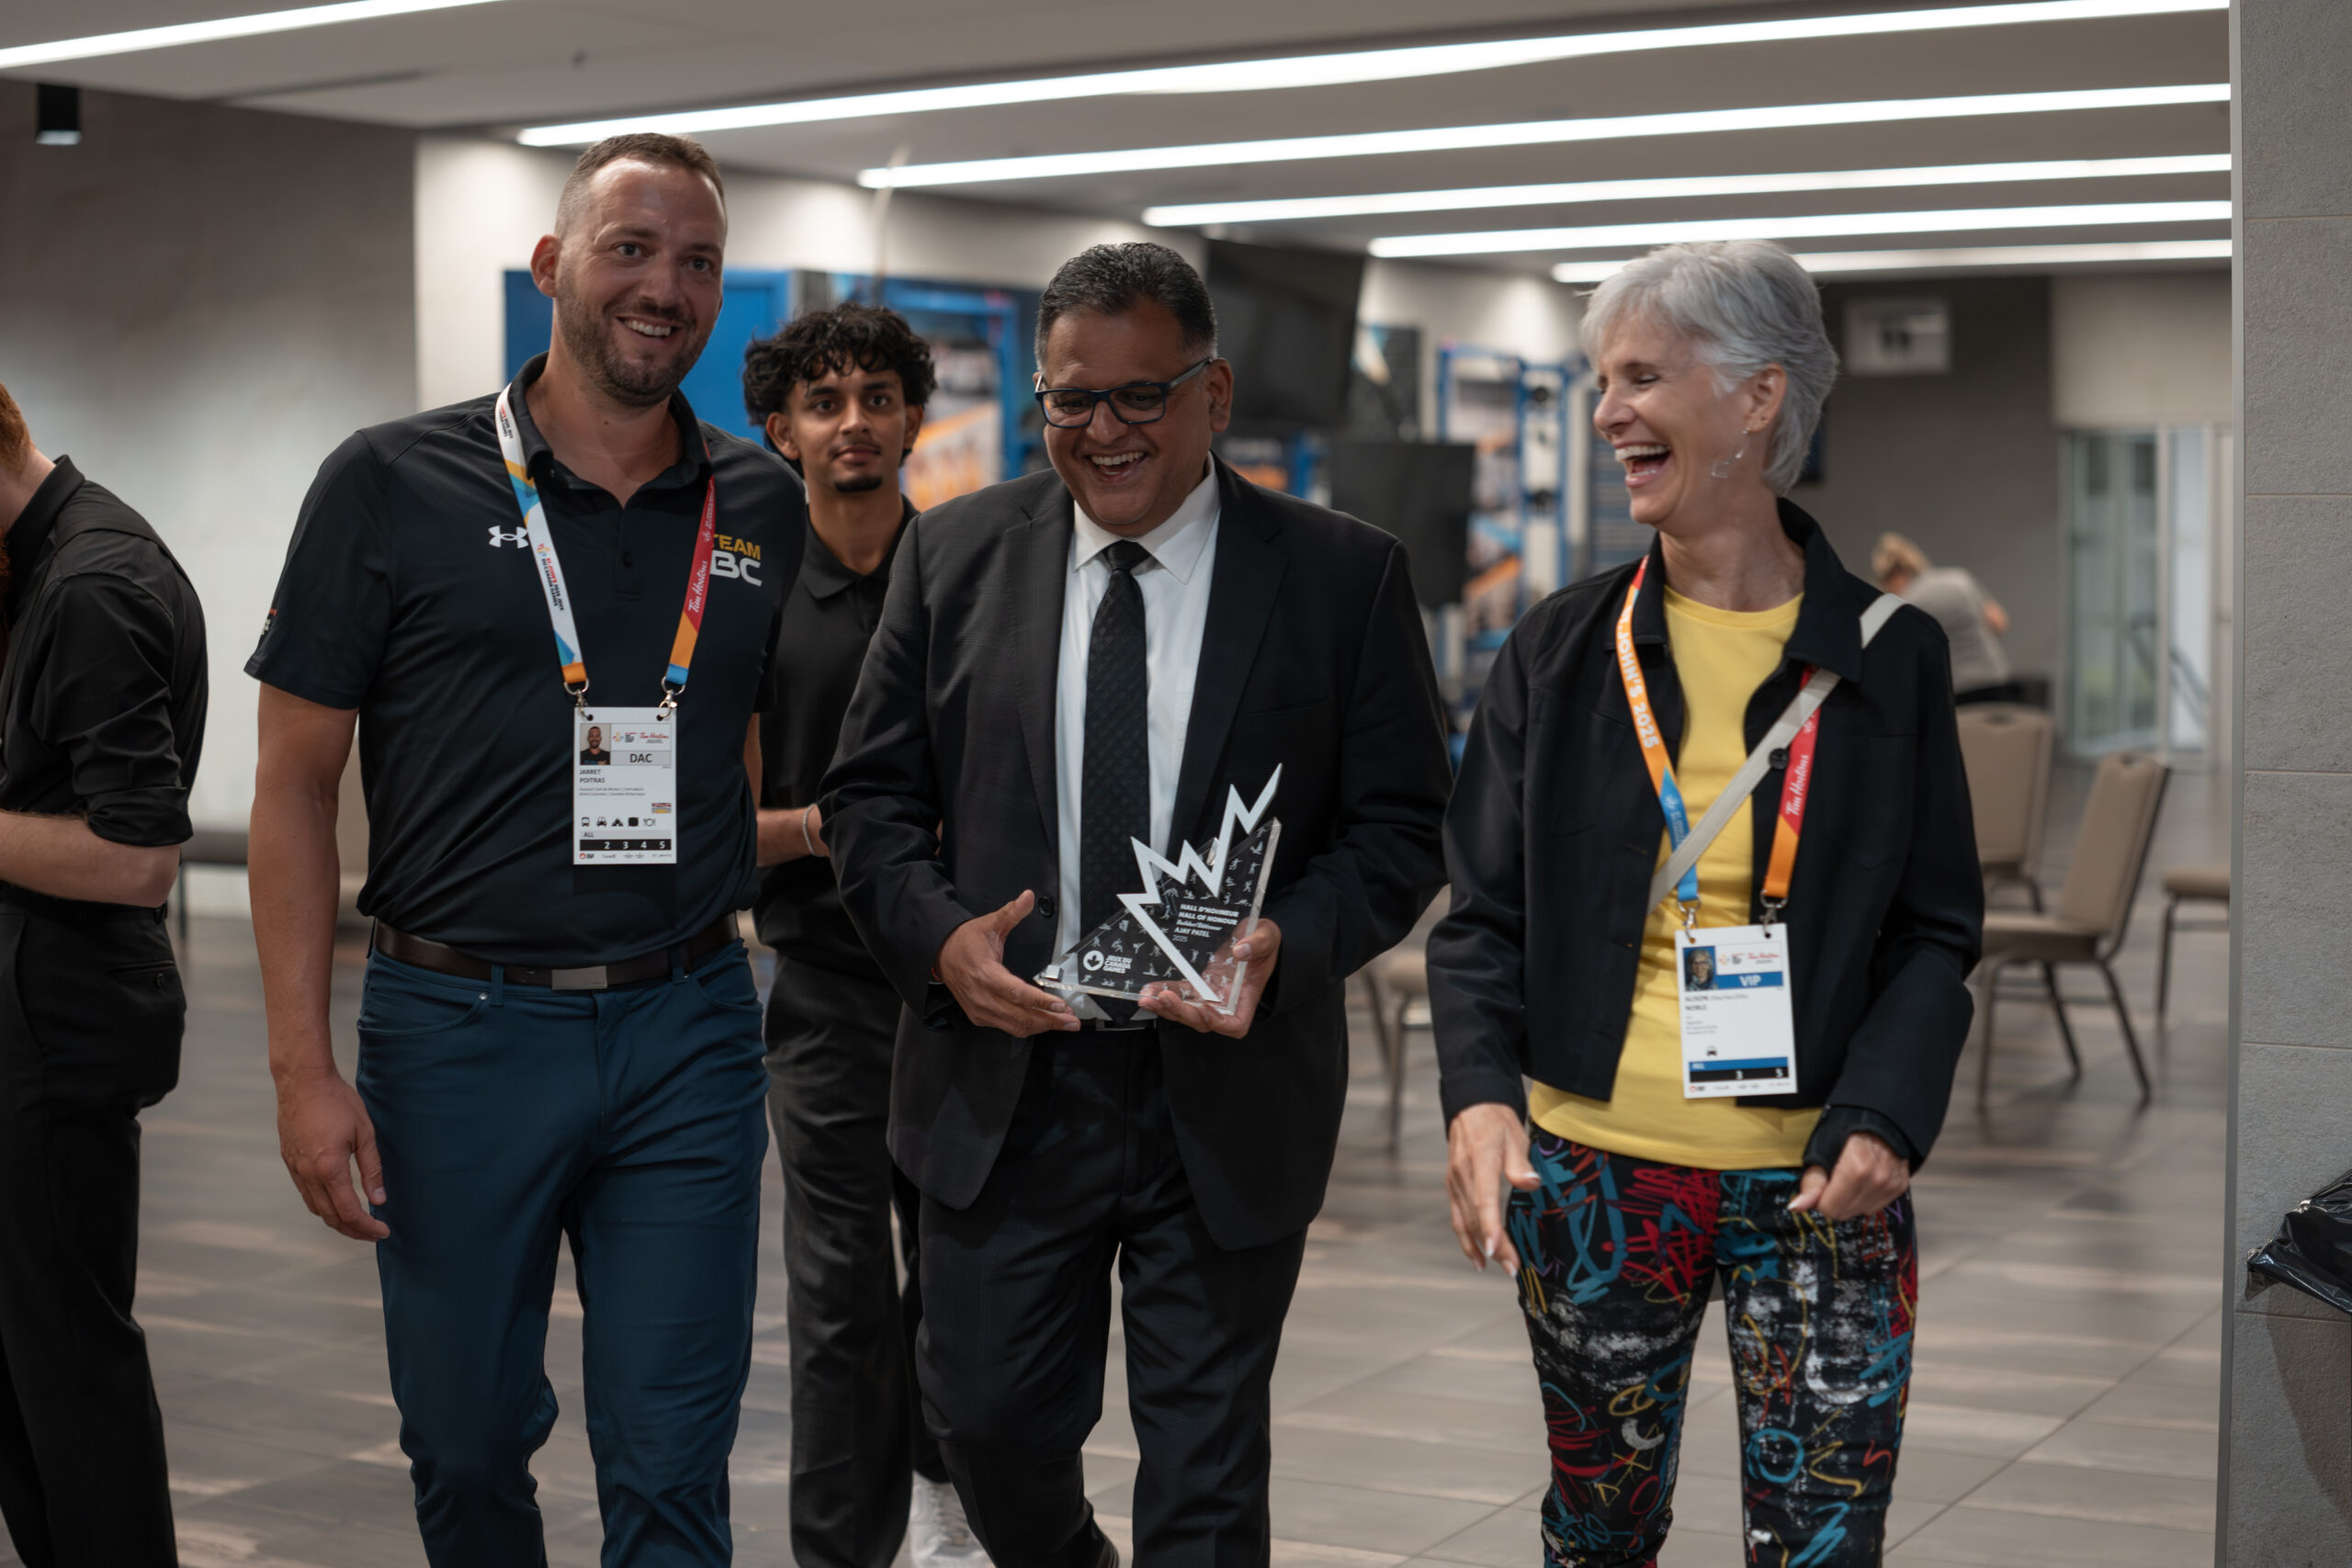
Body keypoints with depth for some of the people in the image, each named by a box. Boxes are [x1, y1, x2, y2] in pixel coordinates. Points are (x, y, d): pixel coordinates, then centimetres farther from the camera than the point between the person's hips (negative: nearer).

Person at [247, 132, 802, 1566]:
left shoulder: (767, 509, 7)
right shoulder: (395, 486, -2)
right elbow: (295, 782, -3)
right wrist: (305, 1069, -9)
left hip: (688, 1030, 2)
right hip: (461, 1021, -1)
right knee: (466, 1446, 12)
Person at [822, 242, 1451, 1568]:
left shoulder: (1345, 576, -3)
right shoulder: (956, 554, 3)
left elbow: (1404, 823, -2)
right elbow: (872, 794, 6)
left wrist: (1288, 944, -20)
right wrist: (940, 934, -13)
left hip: (1228, 1092, -2)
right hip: (1004, 1076, 2)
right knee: (988, 1413, 12)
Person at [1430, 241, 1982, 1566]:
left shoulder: (1889, 656, 1)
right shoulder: (1563, 651, 4)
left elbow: (1934, 933, 2)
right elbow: (1486, 913, 4)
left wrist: (1883, 1121, -14)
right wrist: (1479, 1093, -14)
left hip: (1821, 1183, -1)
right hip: (1597, 1173, 1)